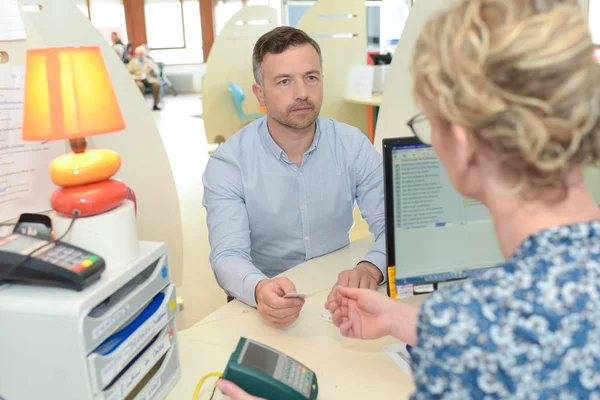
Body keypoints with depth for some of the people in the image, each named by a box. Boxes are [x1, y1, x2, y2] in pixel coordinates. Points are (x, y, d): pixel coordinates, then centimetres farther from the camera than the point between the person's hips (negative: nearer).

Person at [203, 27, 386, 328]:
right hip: (266, 307, -1)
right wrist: (260, 289, -41)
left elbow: (394, 226, -11)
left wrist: (370, 269, -33)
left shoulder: (353, 145, -5)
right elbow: (228, 256, -19)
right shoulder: (228, 163, -11)